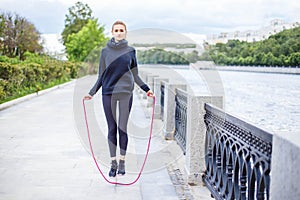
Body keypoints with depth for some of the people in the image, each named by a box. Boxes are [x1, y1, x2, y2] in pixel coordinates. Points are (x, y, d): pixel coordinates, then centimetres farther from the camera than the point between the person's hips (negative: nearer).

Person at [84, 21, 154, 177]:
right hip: (108, 93, 1)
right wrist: (91, 93, 4)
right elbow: (101, 76, 10)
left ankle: (122, 162, 13)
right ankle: (113, 163, 14)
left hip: (126, 92, -1)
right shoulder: (105, 51, 6)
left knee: (122, 128, 1)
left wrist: (147, 89, 1)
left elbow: (135, 75, 11)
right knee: (112, 128, 4)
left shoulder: (130, 51, 6)